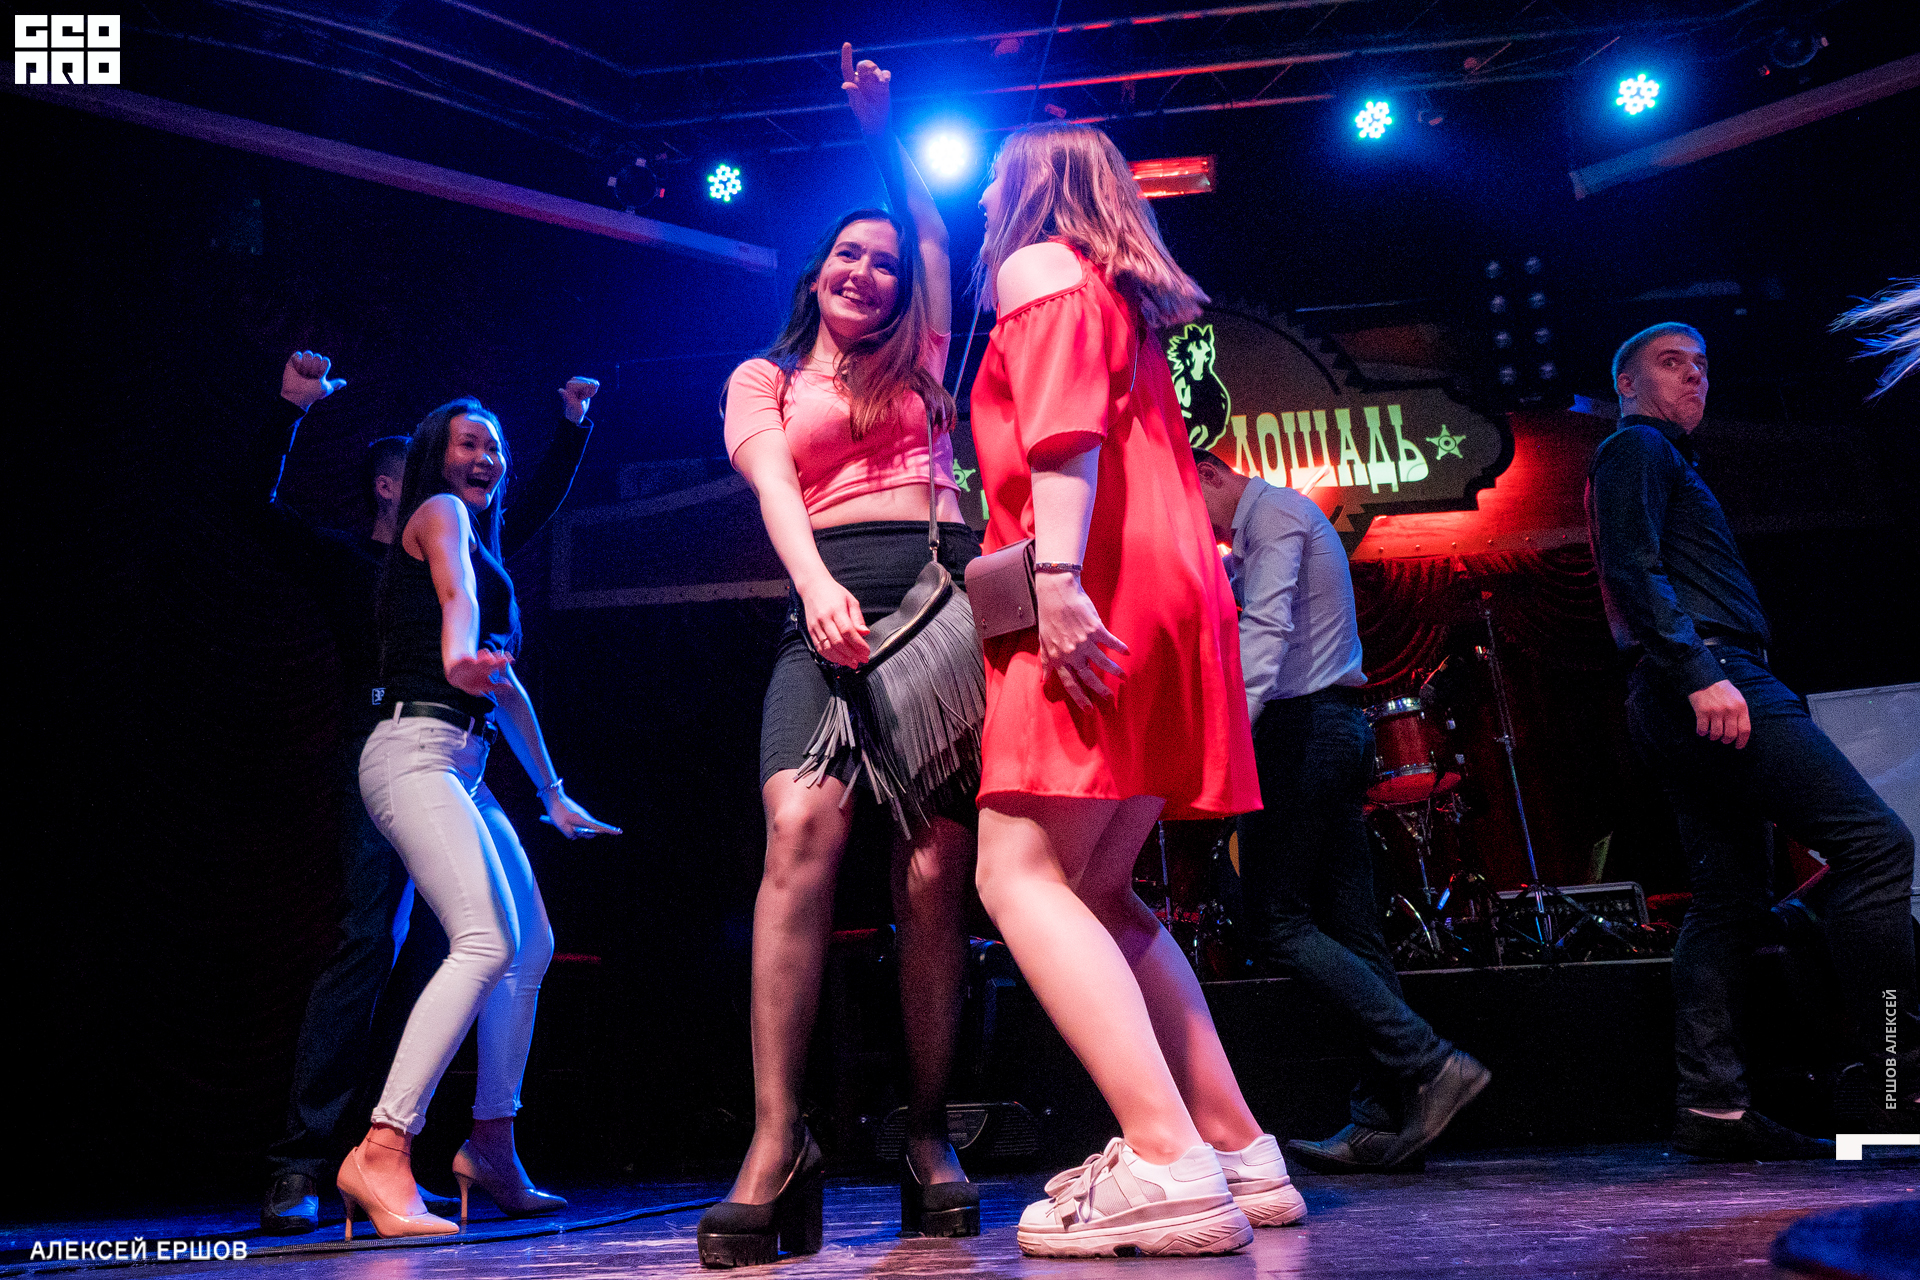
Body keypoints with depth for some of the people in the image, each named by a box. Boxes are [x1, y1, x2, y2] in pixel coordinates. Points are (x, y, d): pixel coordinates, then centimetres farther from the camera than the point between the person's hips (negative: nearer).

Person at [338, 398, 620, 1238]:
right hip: (416, 750, -10)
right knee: (486, 942, -23)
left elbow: (504, 684, 30)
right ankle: (381, 1153, -24)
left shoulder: (480, 542, 28)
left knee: (532, 946, 11)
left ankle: (491, 1146, 16)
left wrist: (554, 796, 30)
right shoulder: (439, 512, 4)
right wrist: (458, 655, -43)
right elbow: (455, 596, -21)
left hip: (463, 769, 10)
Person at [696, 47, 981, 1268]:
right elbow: (774, 485, 1)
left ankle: (929, 1141, 0)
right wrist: (817, 584, -17)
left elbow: (932, 231, 35)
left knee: (935, 869, -9)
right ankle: (776, 1144, -25)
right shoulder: (765, 377, 20)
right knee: (803, 828, -26)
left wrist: (881, 125, 35)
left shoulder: (914, 361, 27)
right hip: (835, 599, -2)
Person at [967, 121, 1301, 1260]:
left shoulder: (1037, 266, 6)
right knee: (1096, 892, 10)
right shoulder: (1131, 308, 32)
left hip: (1097, 599, -9)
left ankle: (1167, 1164, -25)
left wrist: (1054, 575, -22)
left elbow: (1064, 426, -12)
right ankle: (1238, 1151, 8)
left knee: (1020, 874, -15)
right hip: (1165, 600, 9)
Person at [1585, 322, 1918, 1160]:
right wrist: (1699, 674, -24)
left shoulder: (1662, 461, 32)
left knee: (1729, 899, 6)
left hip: (1683, 705, 10)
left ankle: (1713, 1106, 5)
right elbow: (1633, 572, -14)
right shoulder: (1635, 449, 2)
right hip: (1708, 680, -10)